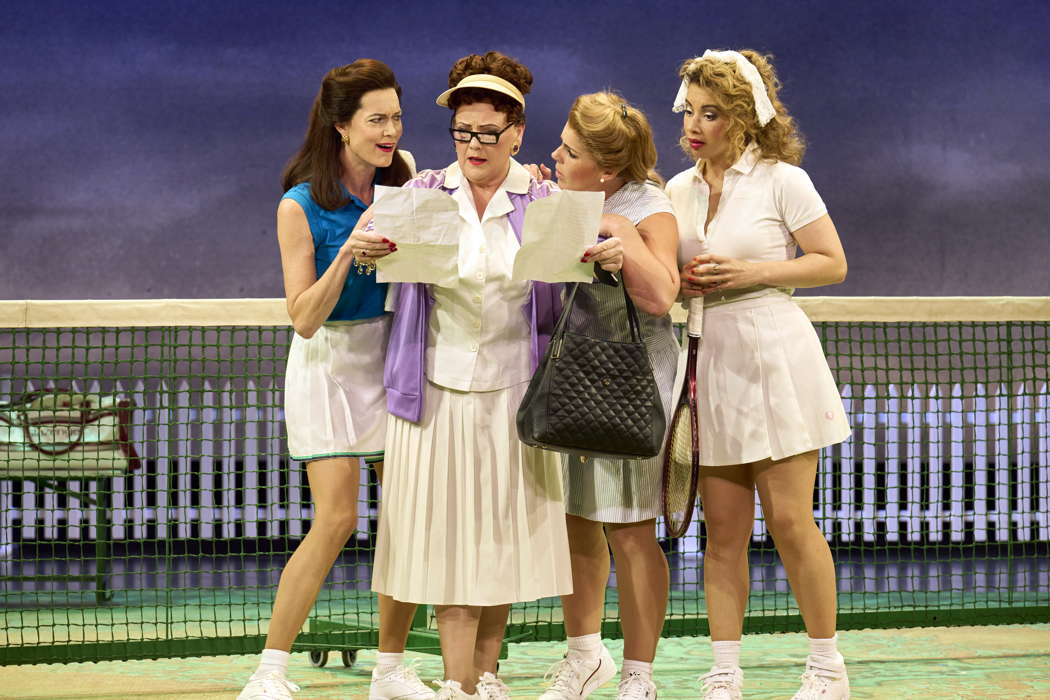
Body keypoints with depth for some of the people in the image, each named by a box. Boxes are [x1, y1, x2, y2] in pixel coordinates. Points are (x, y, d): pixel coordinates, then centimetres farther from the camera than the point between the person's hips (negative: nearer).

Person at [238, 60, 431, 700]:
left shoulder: (404, 179, 1)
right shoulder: (302, 207, -12)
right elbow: (305, 318, -14)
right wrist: (349, 252, -28)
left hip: (394, 355, 5)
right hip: (331, 364, -5)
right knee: (337, 520, -13)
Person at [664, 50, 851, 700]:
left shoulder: (783, 179, -3)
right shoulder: (679, 190, 12)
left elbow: (833, 263, -4)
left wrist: (750, 273, -12)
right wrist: (683, 281, -3)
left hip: (774, 353, -5)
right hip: (711, 361, 5)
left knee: (790, 519, -3)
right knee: (723, 529, 4)